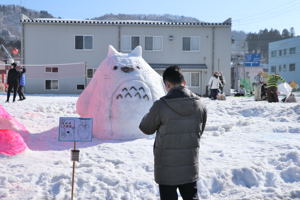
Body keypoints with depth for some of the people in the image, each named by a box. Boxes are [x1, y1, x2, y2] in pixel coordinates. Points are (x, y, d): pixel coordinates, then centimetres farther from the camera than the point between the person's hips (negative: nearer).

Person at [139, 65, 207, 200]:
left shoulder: (161, 105, -19)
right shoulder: (199, 105, -5)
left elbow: (146, 128, -3)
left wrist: (151, 114, 14)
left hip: (167, 169, -4)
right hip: (190, 166, 4)